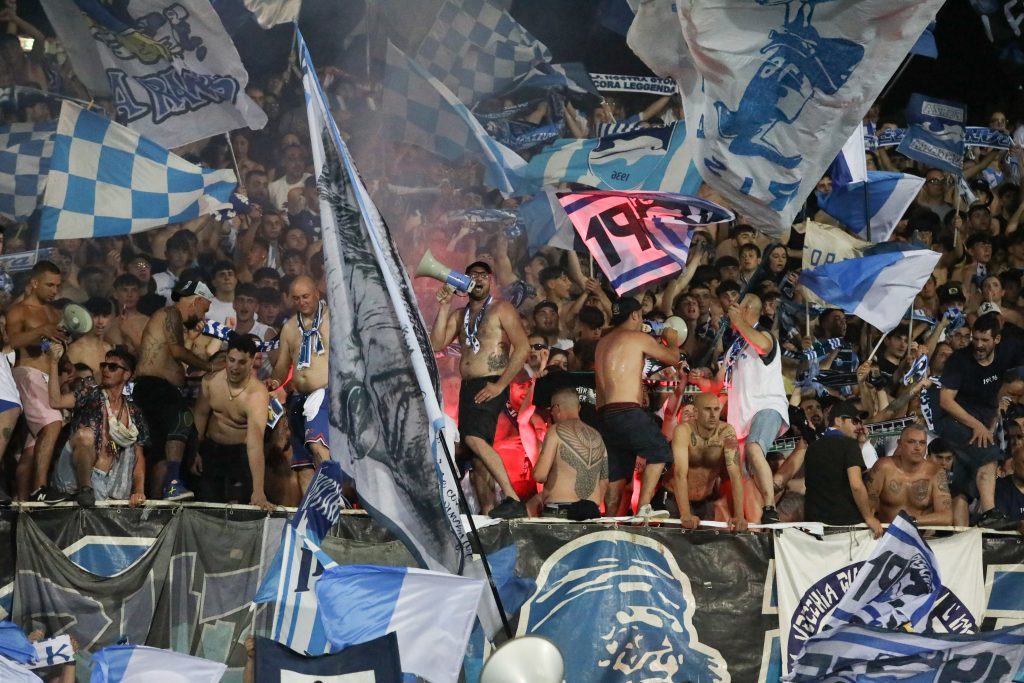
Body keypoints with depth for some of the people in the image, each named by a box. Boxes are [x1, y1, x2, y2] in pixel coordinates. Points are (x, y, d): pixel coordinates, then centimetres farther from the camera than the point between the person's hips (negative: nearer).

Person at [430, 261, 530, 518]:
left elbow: (522, 348, -11)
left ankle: (512, 499, -27)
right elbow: (436, 344, 8)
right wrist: (443, 309, 0)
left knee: (475, 439, -25)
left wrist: (500, 385, -16)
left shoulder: (501, 309, -1)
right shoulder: (459, 315, 19)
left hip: (490, 385, -8)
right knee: (473, 443, 6)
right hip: (467, 386, 8)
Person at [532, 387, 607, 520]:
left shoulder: (556, 431, -2)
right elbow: (604, 480, 18)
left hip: (559, 512, -6)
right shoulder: (596, 436, 16)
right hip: (592, 512, 6)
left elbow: (539, 475, -8)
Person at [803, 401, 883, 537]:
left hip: (815, 520, 6)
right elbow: (856, 485, -17)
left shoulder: (812, 448, 13)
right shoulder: (849, 444, -6)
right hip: (847, 520, -6)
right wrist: (869, 518, -9)